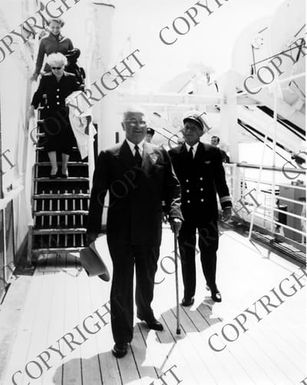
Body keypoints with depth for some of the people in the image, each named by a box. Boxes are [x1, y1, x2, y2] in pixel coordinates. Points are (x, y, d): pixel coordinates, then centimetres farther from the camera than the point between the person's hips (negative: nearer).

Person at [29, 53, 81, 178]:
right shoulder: (46, 78, 3)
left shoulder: (71, 78, 0)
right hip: (51, 114, 1)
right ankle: (54, 167, 1)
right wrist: (33, 106, 1)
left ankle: (64, 168, 14)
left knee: (66, 141, 0)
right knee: (51, 140, -8)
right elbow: (39, 93, 10)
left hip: (66, 114, -1)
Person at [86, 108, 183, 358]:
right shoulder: (109, 157, -4)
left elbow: (172, 186, 2)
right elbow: (98, 194, -4)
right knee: (122, 283, 4)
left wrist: (175, 213, -14)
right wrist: (93, 229, -8)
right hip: (121, 232, -3)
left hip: (151, 230, 3)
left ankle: (145, 312, 49)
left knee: (147, 277, 22)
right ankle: (122, 337, 17)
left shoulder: (160, 154, 3)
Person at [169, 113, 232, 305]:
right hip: (184, 213, 0)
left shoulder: (213, 153, 1)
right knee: (186, 255, 8)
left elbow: (220, 181, 5)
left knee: (209, 252, 14)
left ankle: (212, 286, 38)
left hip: (208, 212, 1)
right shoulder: (173, 154, 0)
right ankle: (189, 292, 24)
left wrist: (226, 205, 1)